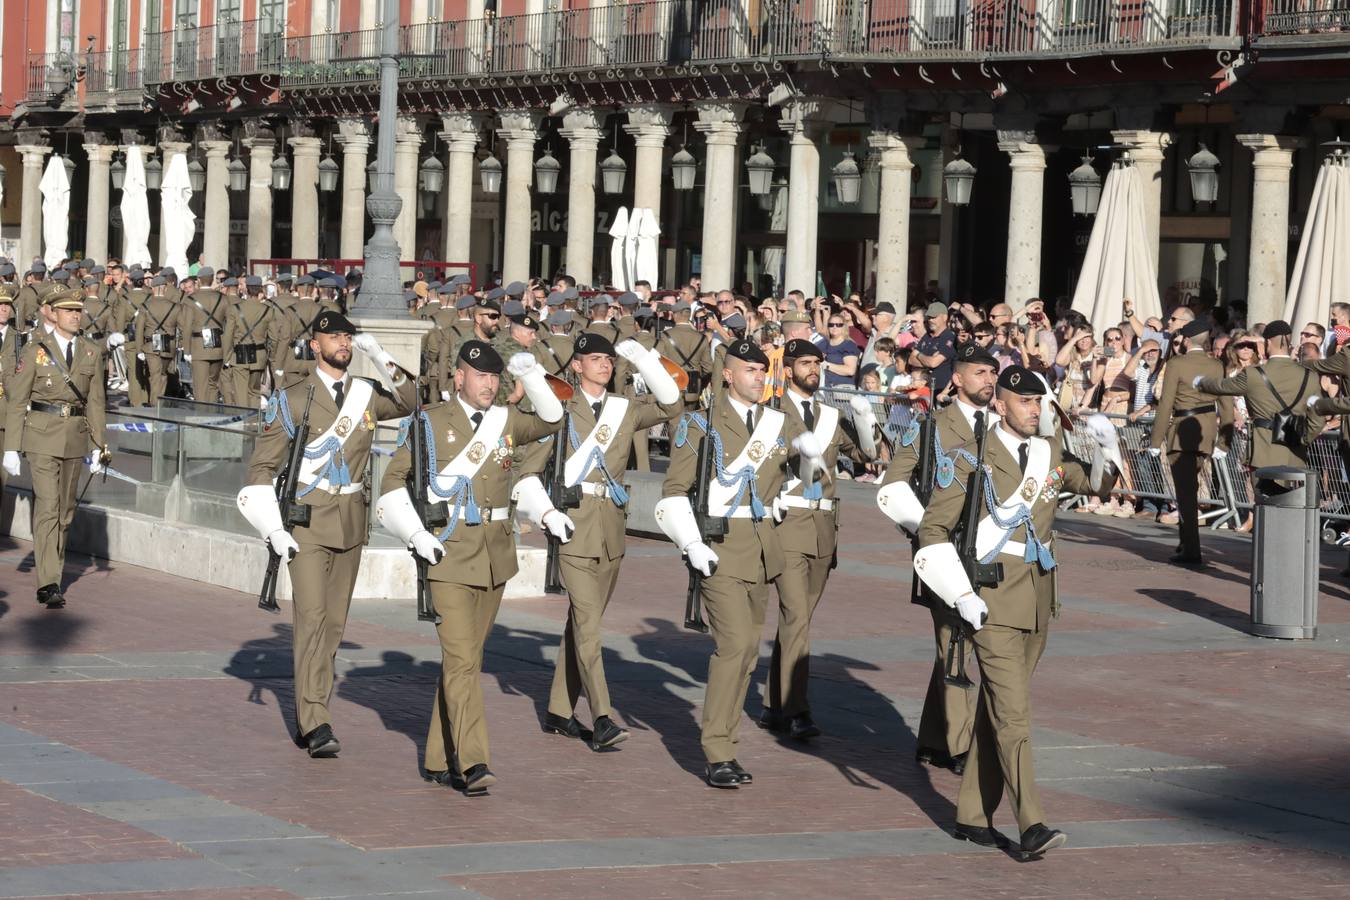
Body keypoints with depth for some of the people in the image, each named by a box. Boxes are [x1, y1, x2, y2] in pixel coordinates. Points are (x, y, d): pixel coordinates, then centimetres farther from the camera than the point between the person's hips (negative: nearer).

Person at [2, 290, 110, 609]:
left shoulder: (93, 352, 7)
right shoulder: (35, 350, -3)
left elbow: (96, 401, 10)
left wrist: (99, 446, 5)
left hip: (75, 437, 4)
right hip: (41, 436, -4)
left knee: (65, 510, 11)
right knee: (47, 507, -12)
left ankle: (53, 572, 24)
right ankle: (48, 584, -16)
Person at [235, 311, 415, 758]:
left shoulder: (366, 394, 9)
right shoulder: (291, 399, -3)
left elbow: (410, 400, -4)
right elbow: (262, 466, -3)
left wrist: (380, 357, -10)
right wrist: (274, 530, -12)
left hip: (351, 524, 5)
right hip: (308, 522, -5)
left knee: (334, 622, 8)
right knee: (311, 619, -13)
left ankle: (307, 715, 18)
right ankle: (316, 725, -16)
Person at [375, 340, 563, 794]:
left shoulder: (504, 419, 11)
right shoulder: (431, 423, -2)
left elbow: (552, 421, 23)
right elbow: (394, 481, -1)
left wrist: (532, 376, 7)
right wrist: (416, 534, -12)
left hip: (496, 556, 5)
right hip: (449, 555, -5)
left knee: (466, 658, 10)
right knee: (461, 659, -13)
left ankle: (439, 760, 19)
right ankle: (473, 764, -21)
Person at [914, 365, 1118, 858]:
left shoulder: (1051, 454, 9)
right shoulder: (972, 459, -7)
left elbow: (1098, 483, 25)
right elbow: (933, 529, -8)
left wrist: (1106, 447, 2)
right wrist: (962, 596, -16)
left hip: (1037, 602, 6)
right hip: (993, 603, -6)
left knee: (996, 710, 12)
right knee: (1012, 712, -13)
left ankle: (973, 817, 20)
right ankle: (1031, 826, -18)